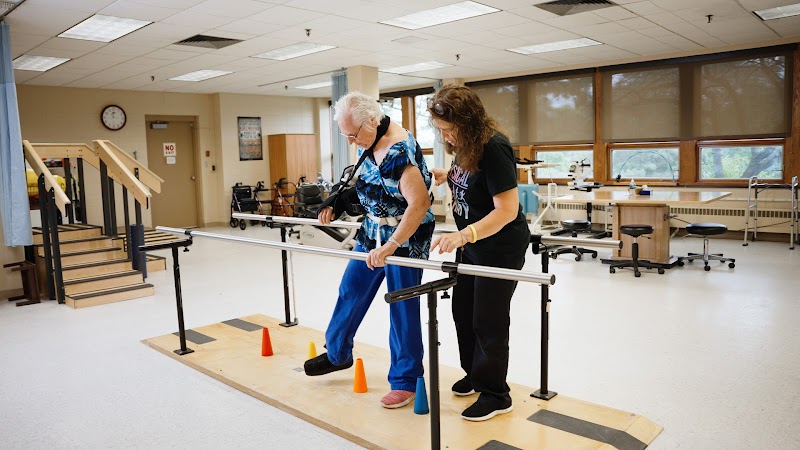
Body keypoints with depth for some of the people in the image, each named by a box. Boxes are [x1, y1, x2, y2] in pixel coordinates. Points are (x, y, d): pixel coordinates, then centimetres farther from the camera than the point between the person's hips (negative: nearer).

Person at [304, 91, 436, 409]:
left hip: (405, 238, -9)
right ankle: (337, 353, 39)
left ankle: (405, 381, 19)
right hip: (372, 233, 9)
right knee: (350, 292, 17)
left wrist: (391, 246, -32)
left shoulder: (400, 150, -25)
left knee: (402, 309, 2)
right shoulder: (368, 143, 2)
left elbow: (419, 204, -31)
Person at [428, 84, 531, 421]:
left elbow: (507, 210, -29)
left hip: (501, 248, -9)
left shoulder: (493, 148, -25)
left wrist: (463, 236, -39)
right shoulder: (463, 145, 0)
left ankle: (495, 395, 20)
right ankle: (475, 373, 38)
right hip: (471, 245, 9)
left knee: (488, 321, 1)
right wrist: (447, 176, 3)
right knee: (462, 310, 17)